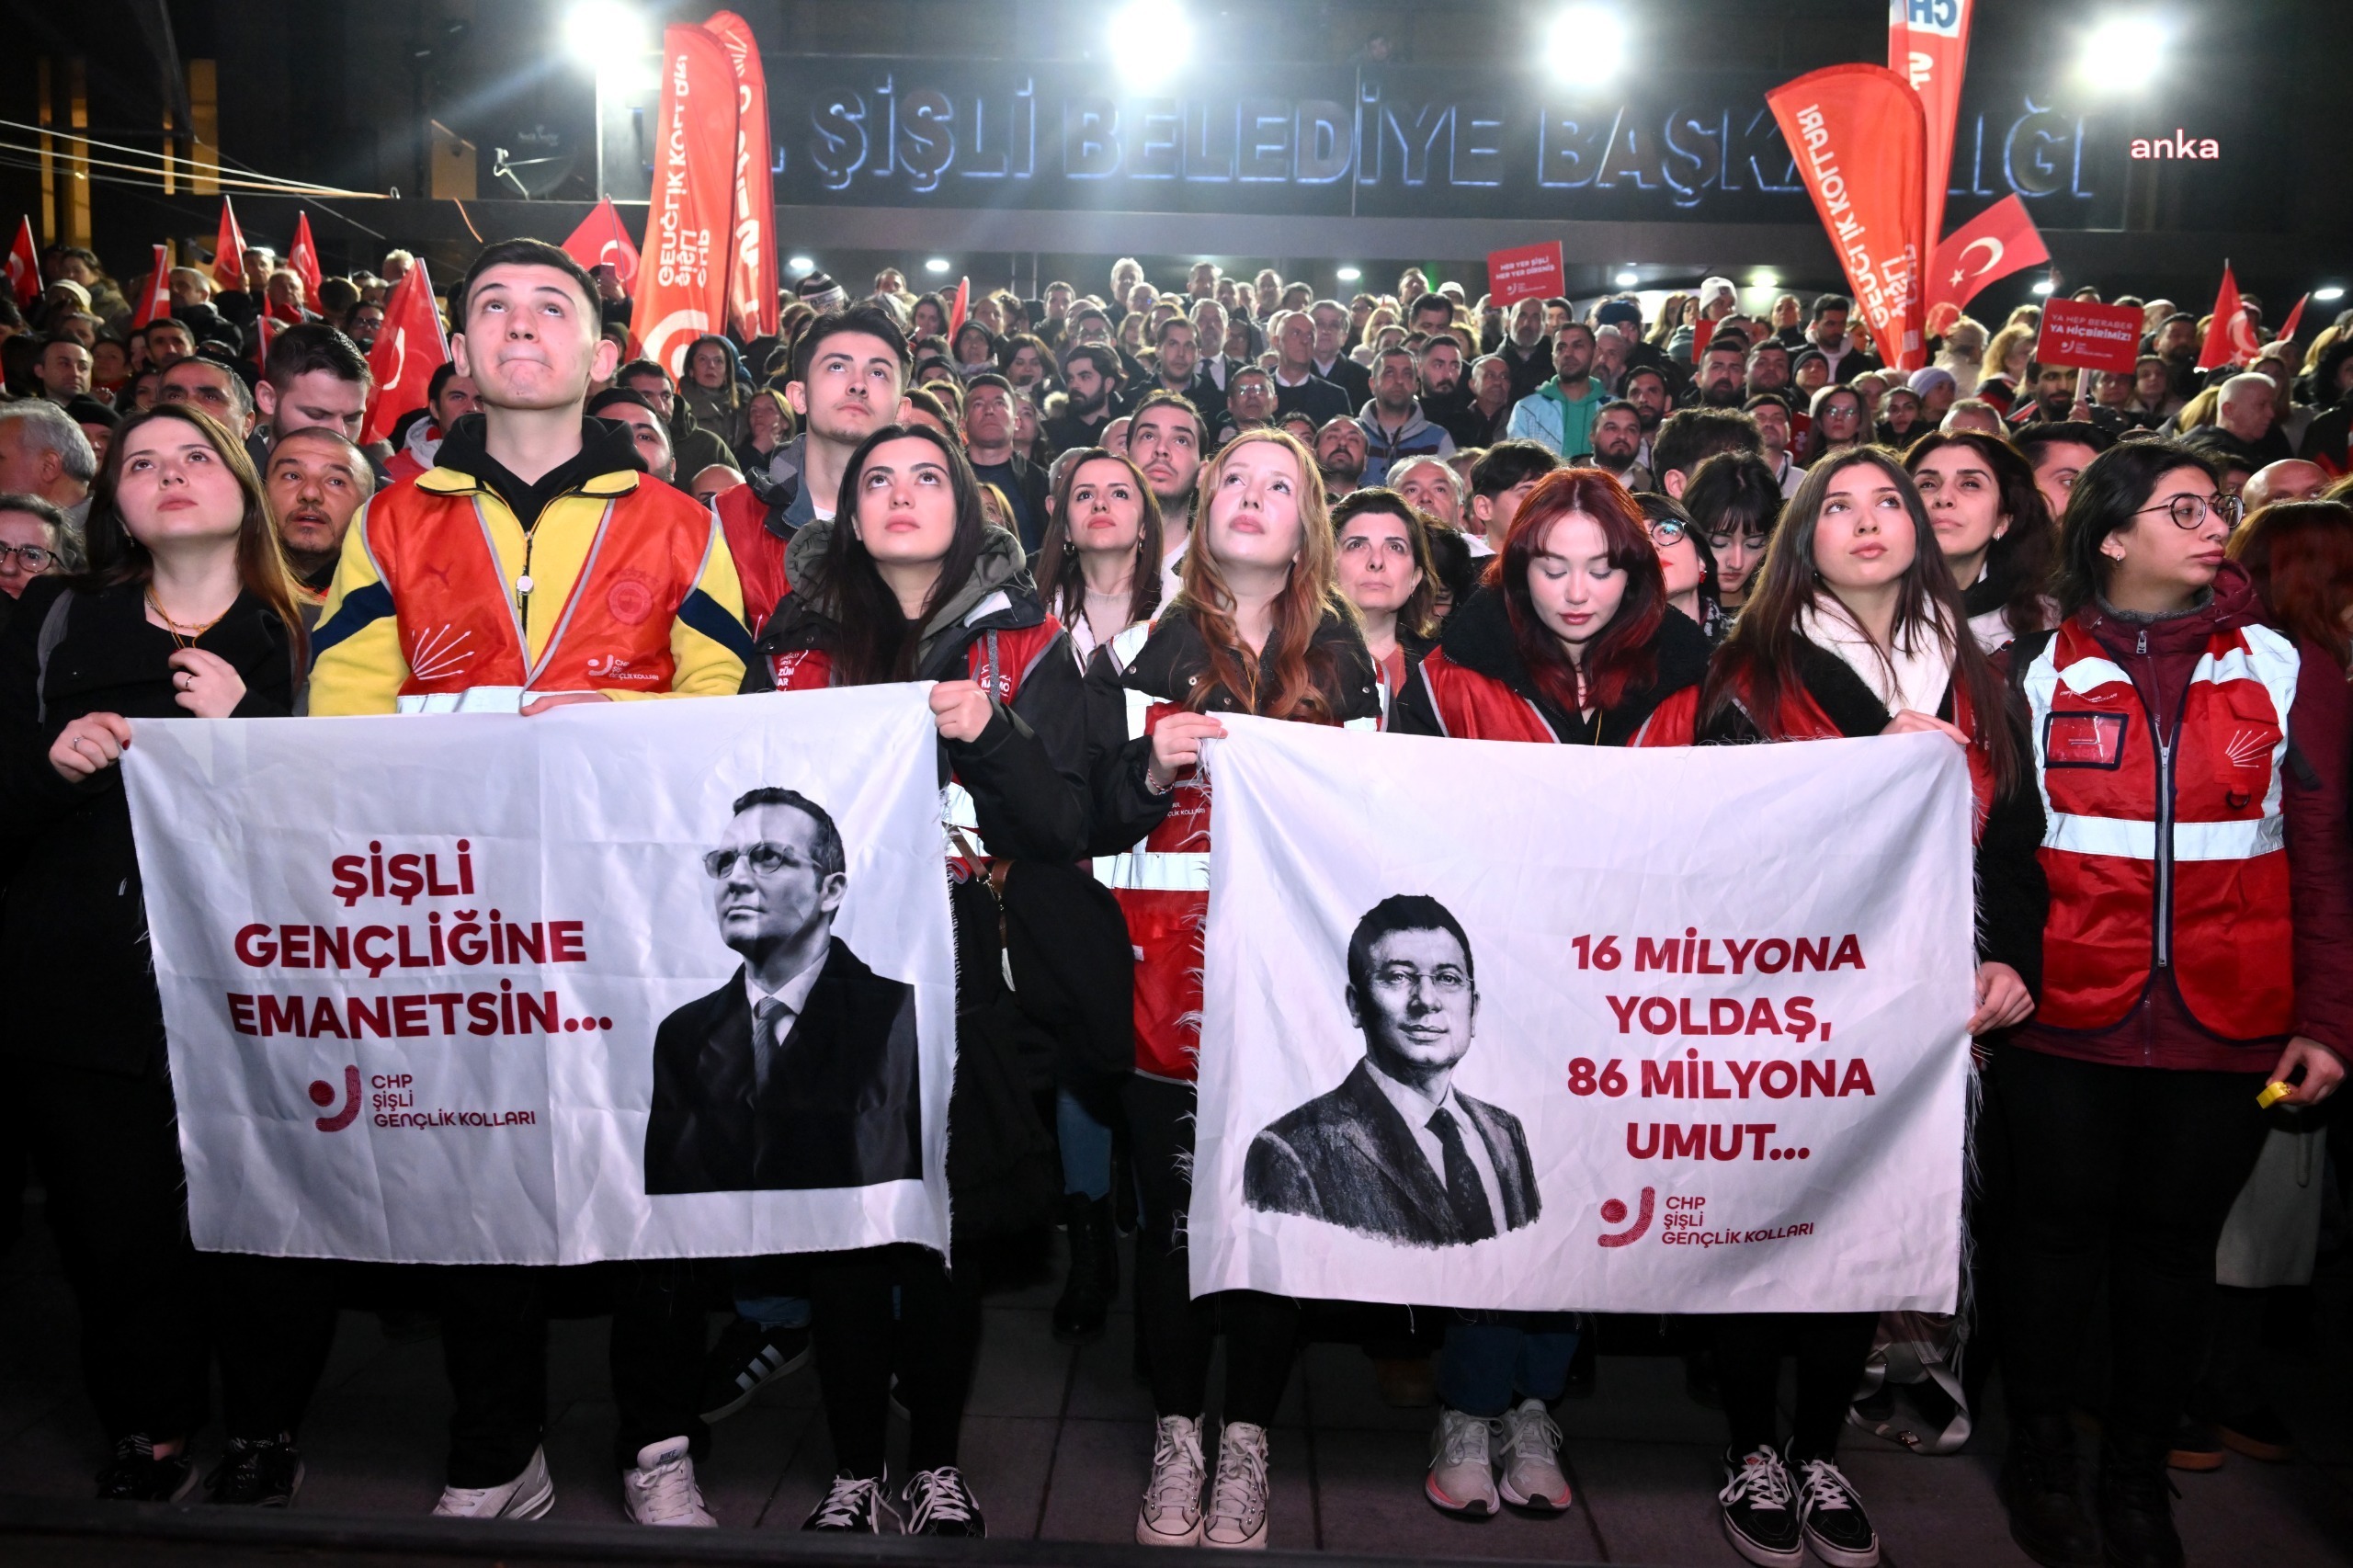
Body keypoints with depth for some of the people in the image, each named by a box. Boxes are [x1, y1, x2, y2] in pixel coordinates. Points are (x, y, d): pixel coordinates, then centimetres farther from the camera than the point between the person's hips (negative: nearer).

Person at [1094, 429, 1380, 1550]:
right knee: (1171, 1200, 2)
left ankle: (1247, 1441, 18)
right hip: (1173, 963, 0)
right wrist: (1154, 763, -14)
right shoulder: (1155, 641, 8)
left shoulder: (1340, 650, 11)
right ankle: (1176, 1435, 19)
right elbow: (1099, 823, 4)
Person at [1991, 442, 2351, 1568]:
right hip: (2063, 1019, -1)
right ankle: (2040, 1455, 28)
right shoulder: (2037, 672, 2)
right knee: (2059, 1230, 9)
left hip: (2227, 1032, 1)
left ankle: (2137, 1473, 29)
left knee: (2174, 1242, 11)